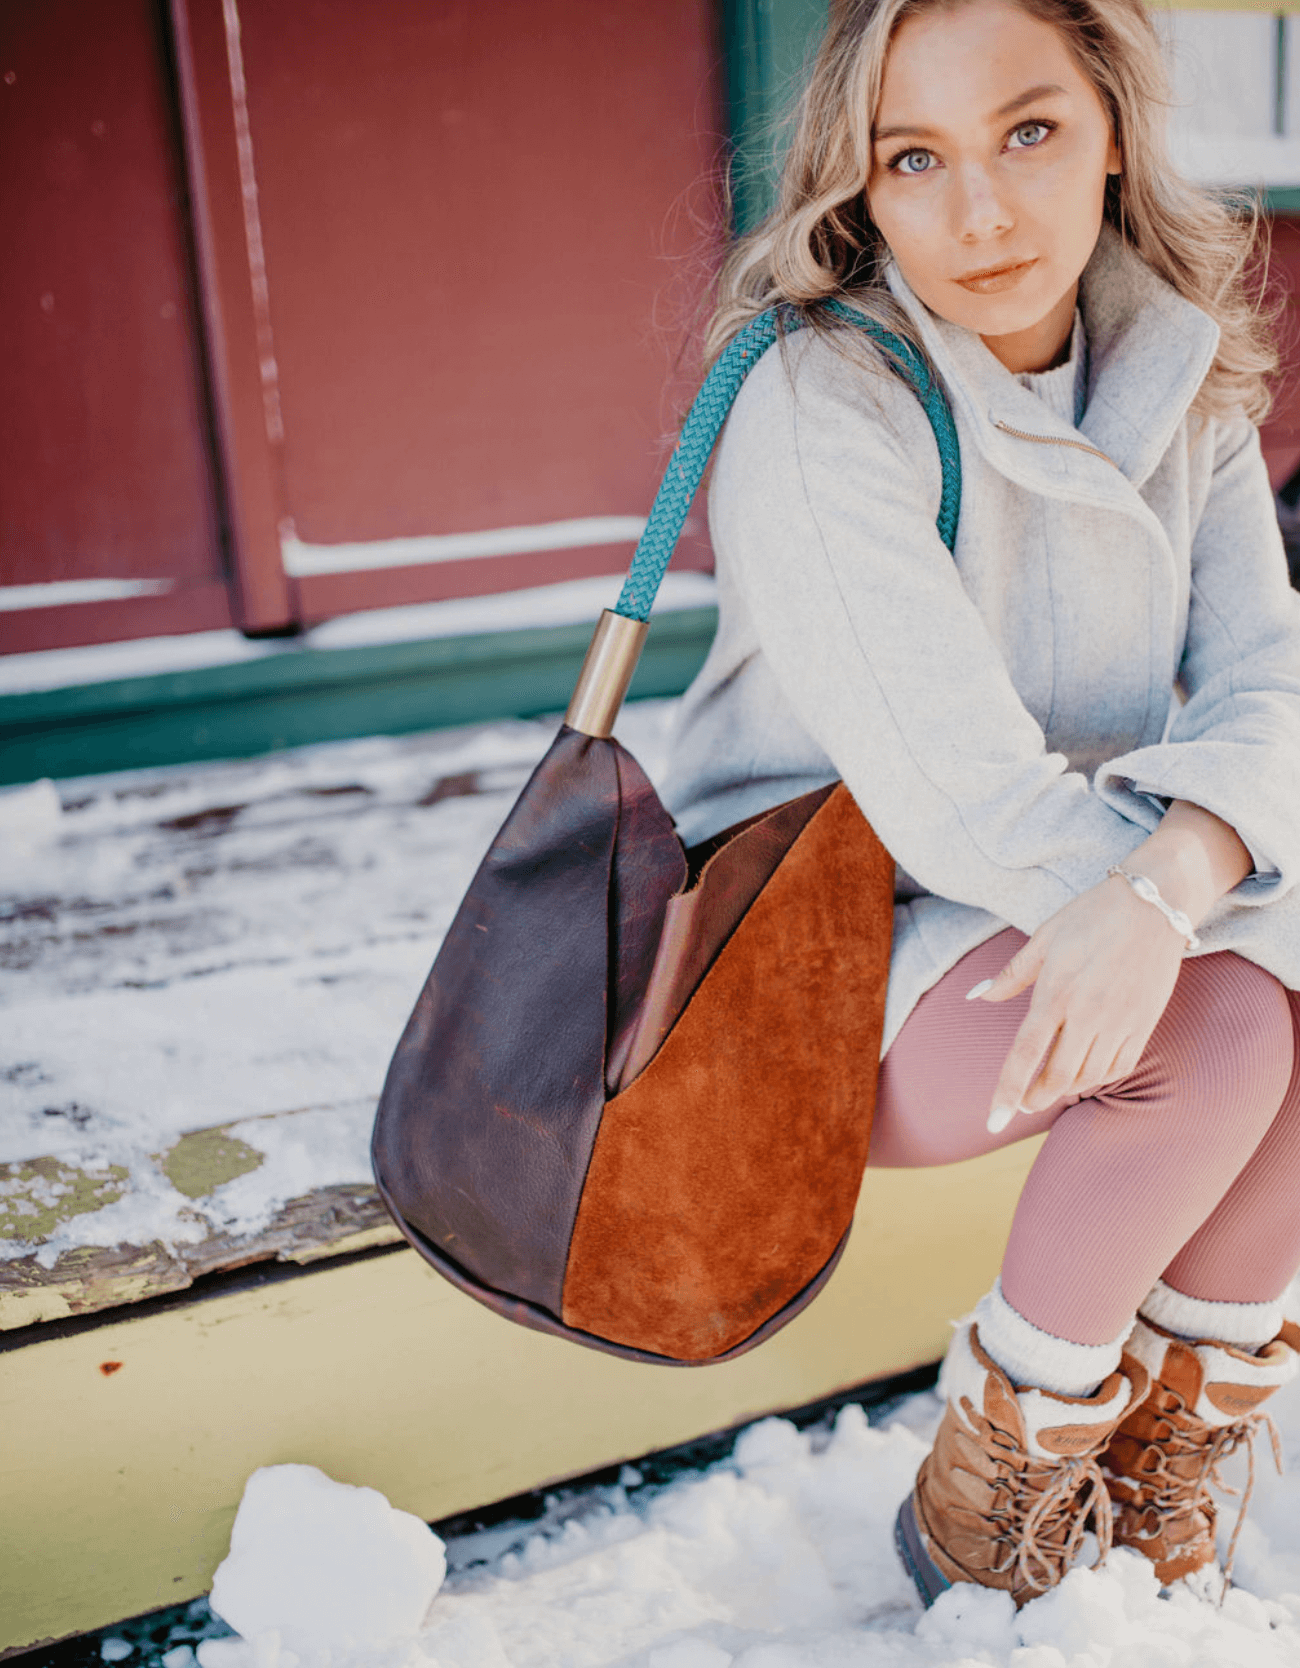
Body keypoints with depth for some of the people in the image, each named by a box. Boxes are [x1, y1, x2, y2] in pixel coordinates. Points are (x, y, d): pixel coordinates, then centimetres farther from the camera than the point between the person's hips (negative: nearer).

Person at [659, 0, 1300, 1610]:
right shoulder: (812, 401, -21)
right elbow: (956, 787, -28)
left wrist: (1167, 880, -33)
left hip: (1046, 921, 6)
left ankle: (1167, 1434, 3)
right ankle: (985, 1508, -5)